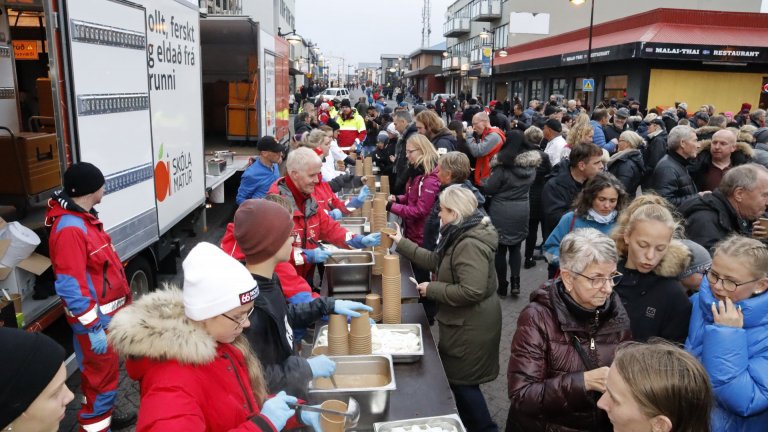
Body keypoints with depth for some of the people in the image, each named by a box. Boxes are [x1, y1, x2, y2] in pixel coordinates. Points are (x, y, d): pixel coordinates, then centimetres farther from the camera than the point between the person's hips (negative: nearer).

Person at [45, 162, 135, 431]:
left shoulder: (84, 219, 7)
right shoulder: (70, 228, -25)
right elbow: (71, 288, -26)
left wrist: (123, 302, 20)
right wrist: (93, 329, -24)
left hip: (108, 314, 10)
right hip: (96, 319, -10)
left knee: (103, 370, 23)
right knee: (102, 374, 2)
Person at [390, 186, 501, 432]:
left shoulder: (471, 245, -27)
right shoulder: (460, 235, 7)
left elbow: (471, 291, -34)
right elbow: (435, 260, 16)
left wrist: (431, 289, -22)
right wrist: (401, 243, 15)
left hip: (472, 325, -10)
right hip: (463, 321, 10)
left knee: (461, 381, 5)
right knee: (454, 375, 22)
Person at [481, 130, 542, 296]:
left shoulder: (503, 165, -17)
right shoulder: (532, 164, -1)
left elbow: (488, 189, -14)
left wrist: (482, 184, 6)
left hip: (501, 211, -4)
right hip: (522, 210, 5)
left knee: (500, 248, 8)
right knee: (515, 247, 19)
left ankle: (502, 286, 15)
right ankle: (515, 282, 9)